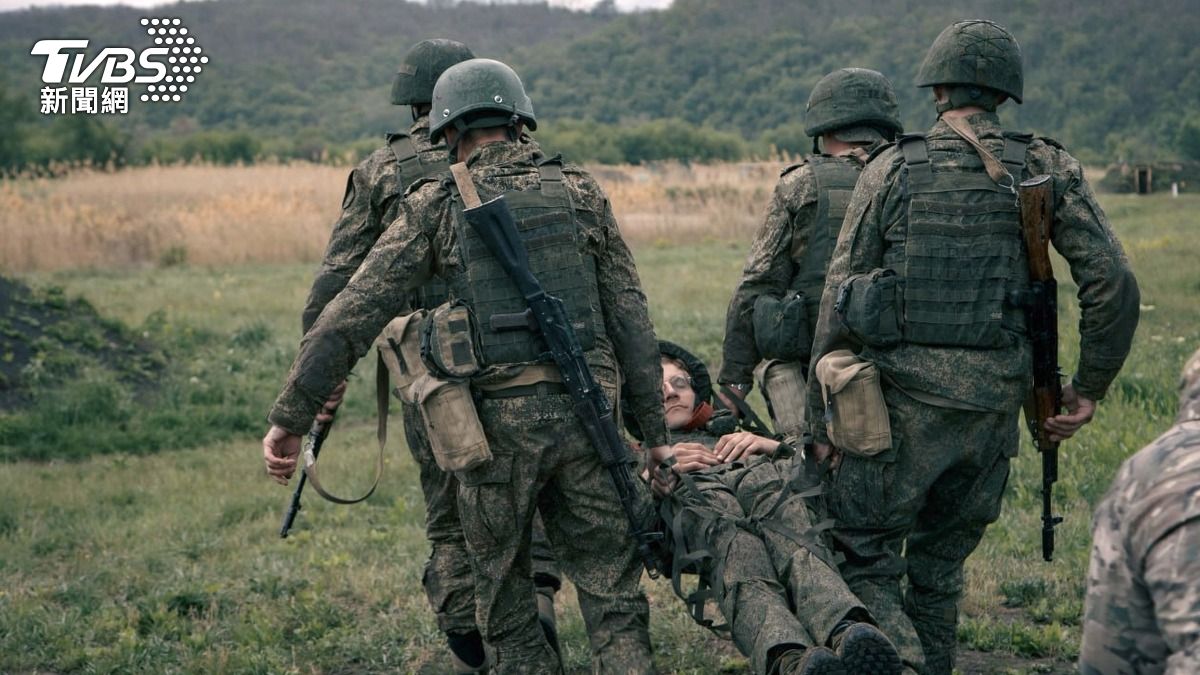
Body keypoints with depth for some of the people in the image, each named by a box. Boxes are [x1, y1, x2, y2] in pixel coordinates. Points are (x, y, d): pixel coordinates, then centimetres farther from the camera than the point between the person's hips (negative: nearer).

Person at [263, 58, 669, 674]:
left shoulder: (435, 205, 2)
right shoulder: (579, 191, 8)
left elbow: (353, 314, -4)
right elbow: (630, 318, 7)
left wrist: (290, 418, -2)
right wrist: (654, 430, 12)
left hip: (497, 419, -2)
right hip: (584, 414, 2)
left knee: (507, 603, 14)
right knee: (612, 598, 8)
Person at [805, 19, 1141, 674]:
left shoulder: (891, 170, 1)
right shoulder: (1050, 170, 5)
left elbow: (839, 297, 1)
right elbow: (1113, 284, -2)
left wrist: (820, 414, 7)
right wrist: (1089, 387, 8)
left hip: (903, 397, -3)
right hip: (995, 400, 3)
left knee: (866, 560, 5)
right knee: (939, 565, 18)